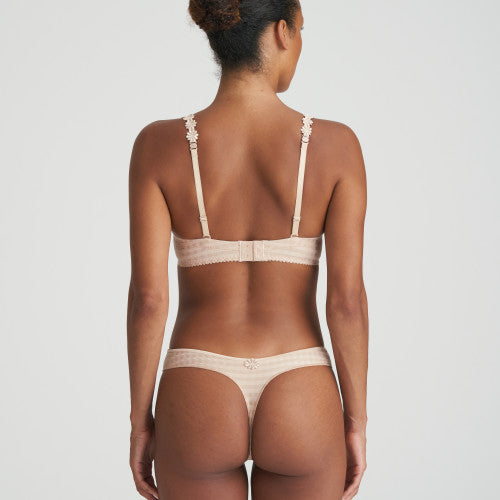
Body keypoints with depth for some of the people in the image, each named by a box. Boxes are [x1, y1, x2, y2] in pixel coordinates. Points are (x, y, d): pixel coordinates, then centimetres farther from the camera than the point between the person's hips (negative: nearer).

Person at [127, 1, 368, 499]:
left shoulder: (158, 144, -7)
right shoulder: (336, 144, -8)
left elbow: (147, 297, -9)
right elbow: (347, 299, -10)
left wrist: (141, 422, 3)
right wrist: (356, 421, 2)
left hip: (198, 409, 0)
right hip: (298, 411, 0)